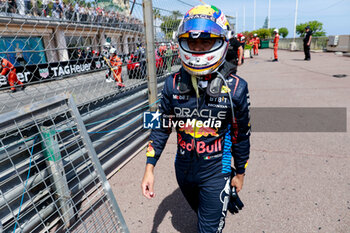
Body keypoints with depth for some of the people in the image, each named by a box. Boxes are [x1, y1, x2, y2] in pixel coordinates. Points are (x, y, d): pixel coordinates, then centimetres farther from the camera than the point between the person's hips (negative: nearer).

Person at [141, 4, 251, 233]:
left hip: (215, 173, -3)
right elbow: (162, 126, -2)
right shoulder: (173, 84, -10)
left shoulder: (235, 88, -16)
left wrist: (240, 173, 5)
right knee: (200, 213, 29)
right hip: (183, 170, 4)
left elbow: (241, 135, -5)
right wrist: (150, 167, -5)